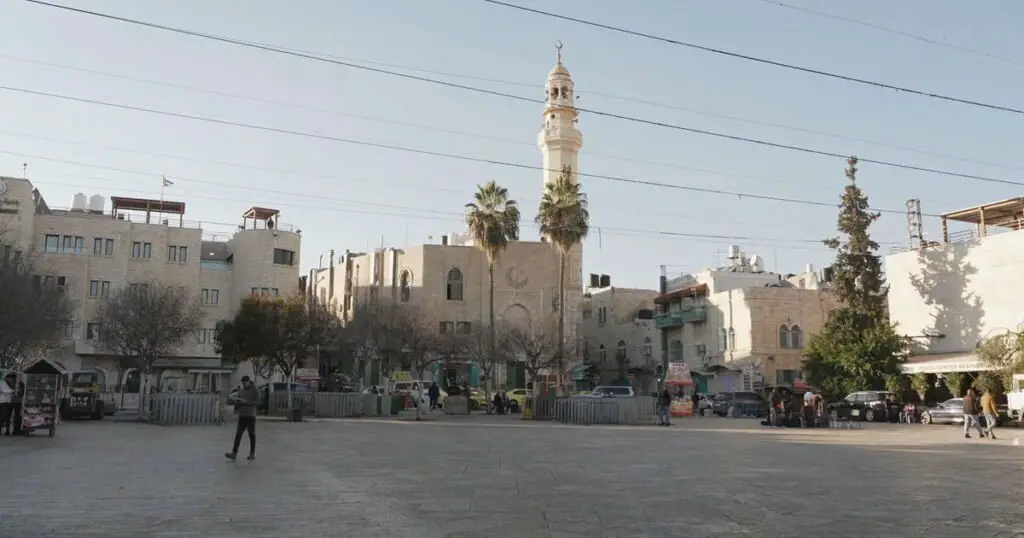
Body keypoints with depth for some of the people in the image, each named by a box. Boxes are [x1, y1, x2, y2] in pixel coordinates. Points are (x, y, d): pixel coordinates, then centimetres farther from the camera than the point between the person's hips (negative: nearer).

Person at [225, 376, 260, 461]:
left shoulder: (255, 390, -4)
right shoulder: (241, 390, 10)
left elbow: (257, 402, -13)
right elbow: (237, 401, 12)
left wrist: (246, 402, -21)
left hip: (251, 416, -4)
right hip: (242, 416, 4)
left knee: (252, 435, 4)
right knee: (238, 435, -6)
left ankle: (252, 454, 15)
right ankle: (234, 454, -13)